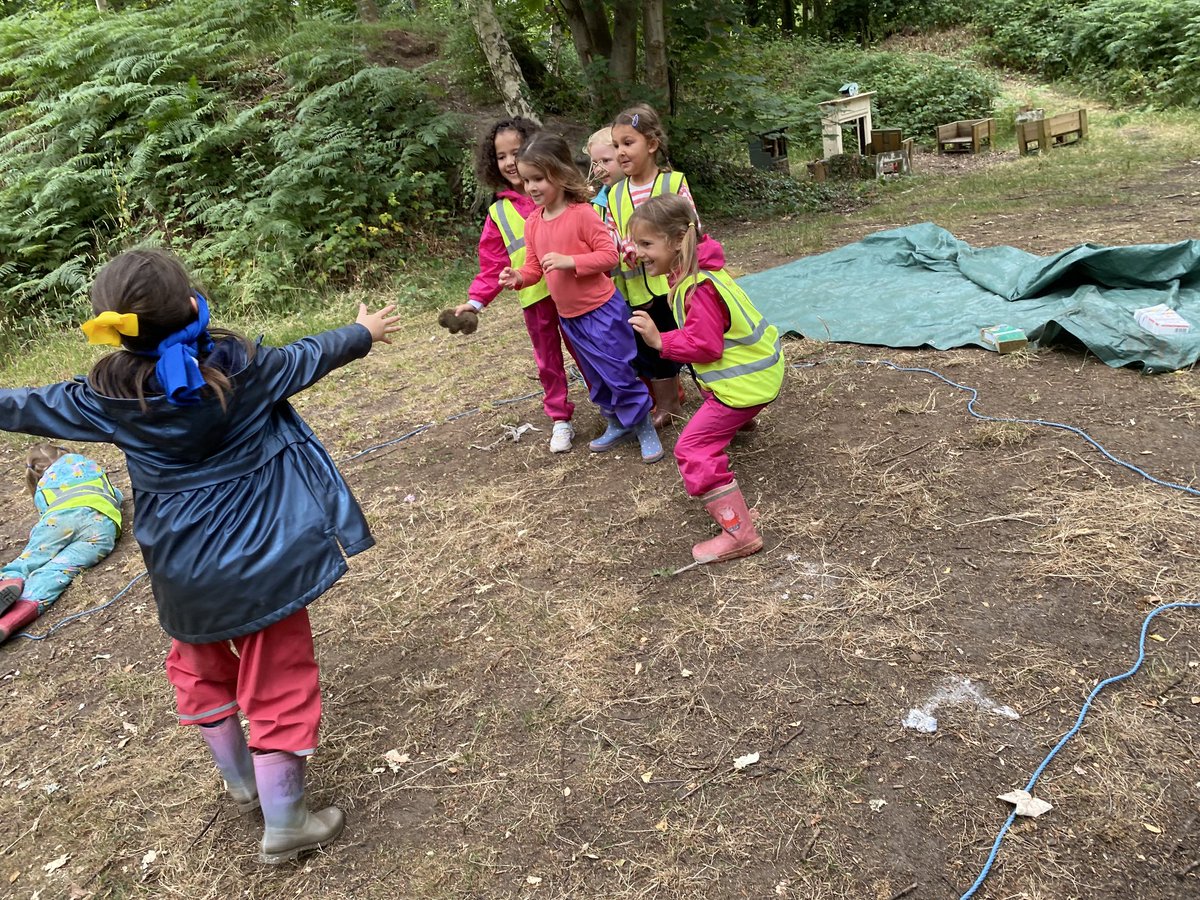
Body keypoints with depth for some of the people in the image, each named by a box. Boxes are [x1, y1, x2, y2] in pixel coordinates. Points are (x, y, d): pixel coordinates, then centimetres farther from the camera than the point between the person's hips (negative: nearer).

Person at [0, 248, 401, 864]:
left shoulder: (109, 397, -10)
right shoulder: (242, 367, -13)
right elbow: (310, 357, 4)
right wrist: (363, 332, 22)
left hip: (185, 571, 2)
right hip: (263, 557, -2)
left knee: (201, 667, 28)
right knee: (276, 680, 8)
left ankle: (241, 780, 44)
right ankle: (284, 823, 18)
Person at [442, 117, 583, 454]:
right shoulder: (499, 212, 3)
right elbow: (493, 265, 1)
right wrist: (476, 301, -8)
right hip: (535, 298, 2)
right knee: (548, 359, 11)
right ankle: (561, 420, 24)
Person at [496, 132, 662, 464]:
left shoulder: (582, 213, -17)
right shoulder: (532, 222, 3)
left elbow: (609, 254, -18)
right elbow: (535, 266, 8)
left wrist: (569, 261, -28)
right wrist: (518, 278, -13)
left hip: (602, 310, -7)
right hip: (568, 316, 7)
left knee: (621, 373, -1)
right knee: (596, 378, 20)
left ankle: (645, 429, 15)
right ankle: (617, 424, 36)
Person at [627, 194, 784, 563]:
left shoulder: (700, 288, -28)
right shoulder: (701, 271, 3)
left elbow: (705, 346, -30)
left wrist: (660, 340, -28)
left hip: (747, 381, -11)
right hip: (757, 364, 11)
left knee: (694, 449, -16)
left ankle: (740, 533, -18)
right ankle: (740, 419, 78)